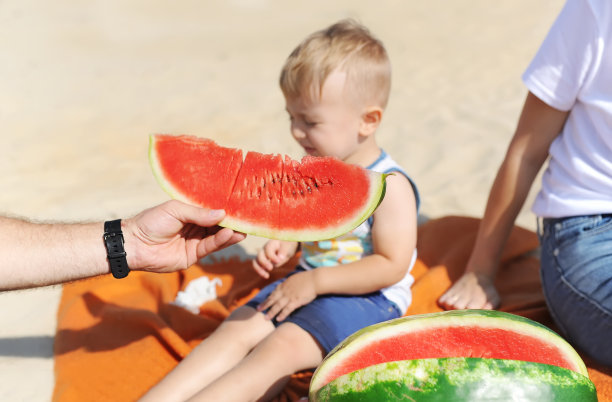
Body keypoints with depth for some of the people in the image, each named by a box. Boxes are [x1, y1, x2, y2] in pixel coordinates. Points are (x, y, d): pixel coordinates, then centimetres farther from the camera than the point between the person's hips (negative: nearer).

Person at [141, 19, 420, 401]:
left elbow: (391, 266, -20)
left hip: (367, 297, -7)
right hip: (307, 283, 7)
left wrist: (314, 282, -21)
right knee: (236, 330, -11)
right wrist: (282, 246, -4)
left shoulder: (390, 185, -17)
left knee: (280, 347, -27)